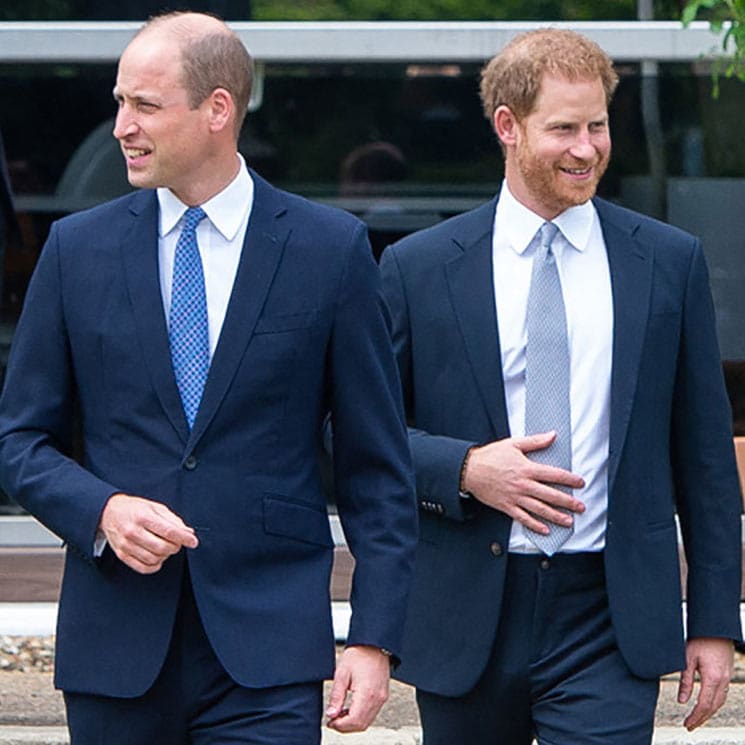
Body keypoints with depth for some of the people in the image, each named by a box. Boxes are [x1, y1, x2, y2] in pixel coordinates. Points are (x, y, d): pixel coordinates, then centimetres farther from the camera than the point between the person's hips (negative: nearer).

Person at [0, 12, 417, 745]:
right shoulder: (77, 248, 7)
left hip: (266, 655, -2)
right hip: (115, 647, 2)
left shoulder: (330, 249, 1)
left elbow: (376, 466, 3)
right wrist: (101, 510, -10)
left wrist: (374, 636, -4)